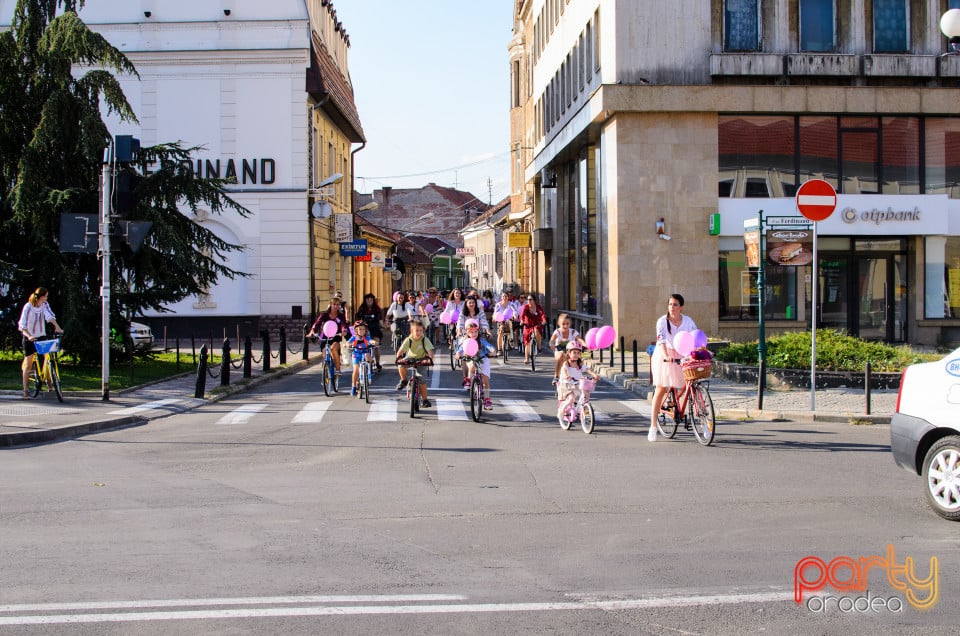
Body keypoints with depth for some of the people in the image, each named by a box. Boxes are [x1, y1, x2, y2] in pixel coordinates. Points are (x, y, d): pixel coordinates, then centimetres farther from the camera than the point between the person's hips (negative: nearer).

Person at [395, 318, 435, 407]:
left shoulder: (425, 340, -23)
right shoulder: (408, 340, -21)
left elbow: (430, 350, -33)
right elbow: (400, 350, -27)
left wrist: (430, 358, -52)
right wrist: (398, 358, -46)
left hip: (421, 360, -1)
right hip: (410, 357, 1)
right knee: (401, 365, -30)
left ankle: (425, 400, 3)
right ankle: (403, 381, -3)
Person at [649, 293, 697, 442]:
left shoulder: (688, 321, -2)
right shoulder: (662, 321, -10)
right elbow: (661, 339, -24)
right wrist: (666, 355, -40)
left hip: (681, 357, 2)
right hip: (663, 356, -2)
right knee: (660, 390, -5)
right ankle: (653, 426, 0)